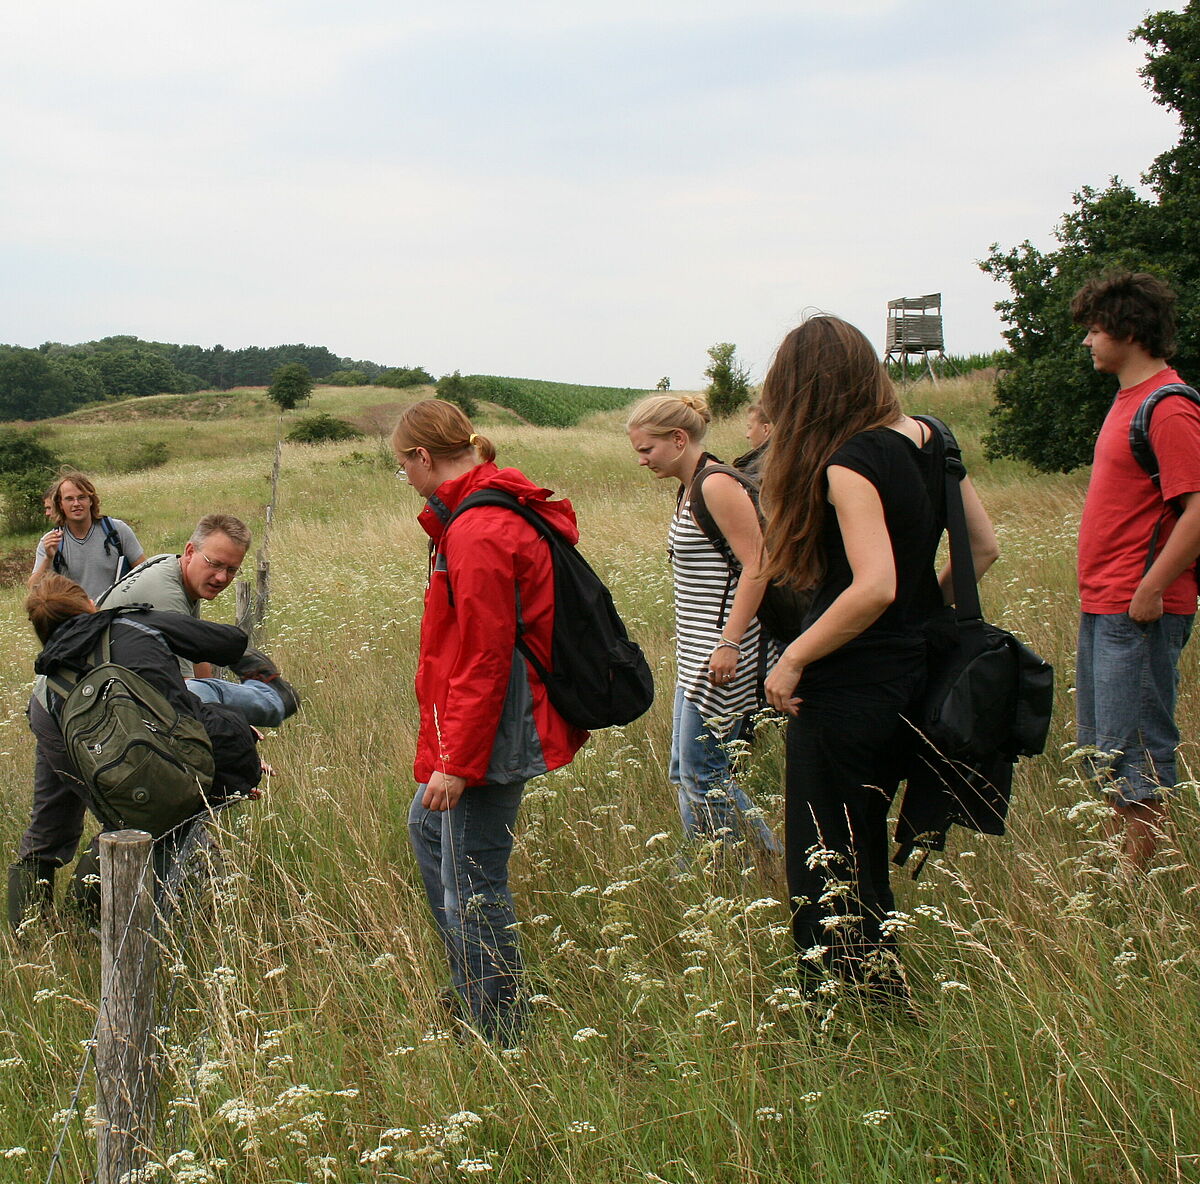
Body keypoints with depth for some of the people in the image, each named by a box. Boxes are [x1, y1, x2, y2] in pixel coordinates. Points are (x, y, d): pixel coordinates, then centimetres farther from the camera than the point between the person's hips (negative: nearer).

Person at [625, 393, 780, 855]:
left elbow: (756, 563, -21)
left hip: (720, 649, -10)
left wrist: (729, 643, -25)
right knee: (685, 774, 13)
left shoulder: (718, 486, -15)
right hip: (694, 652, 10)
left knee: (703, 773, -6)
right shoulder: (688, 489, 14)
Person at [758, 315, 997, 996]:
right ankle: (886, 1005, 31)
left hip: (849, 690, -9)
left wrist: (792, 658, -19)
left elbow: (875, 587, -28)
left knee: (828, 865, 2)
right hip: (912, 676, 9)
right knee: (866, 853, 21)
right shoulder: (929, 440, 5)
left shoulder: (849, 464, -19)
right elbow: (984, 546, 11)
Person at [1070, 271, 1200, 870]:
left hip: (1138, 613, -10)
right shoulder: (1129, 400, 15)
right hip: (1102, 606, 10)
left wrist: (1150, 591, -22)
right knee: (1101, 750, 16)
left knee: (1134, 753, -4)